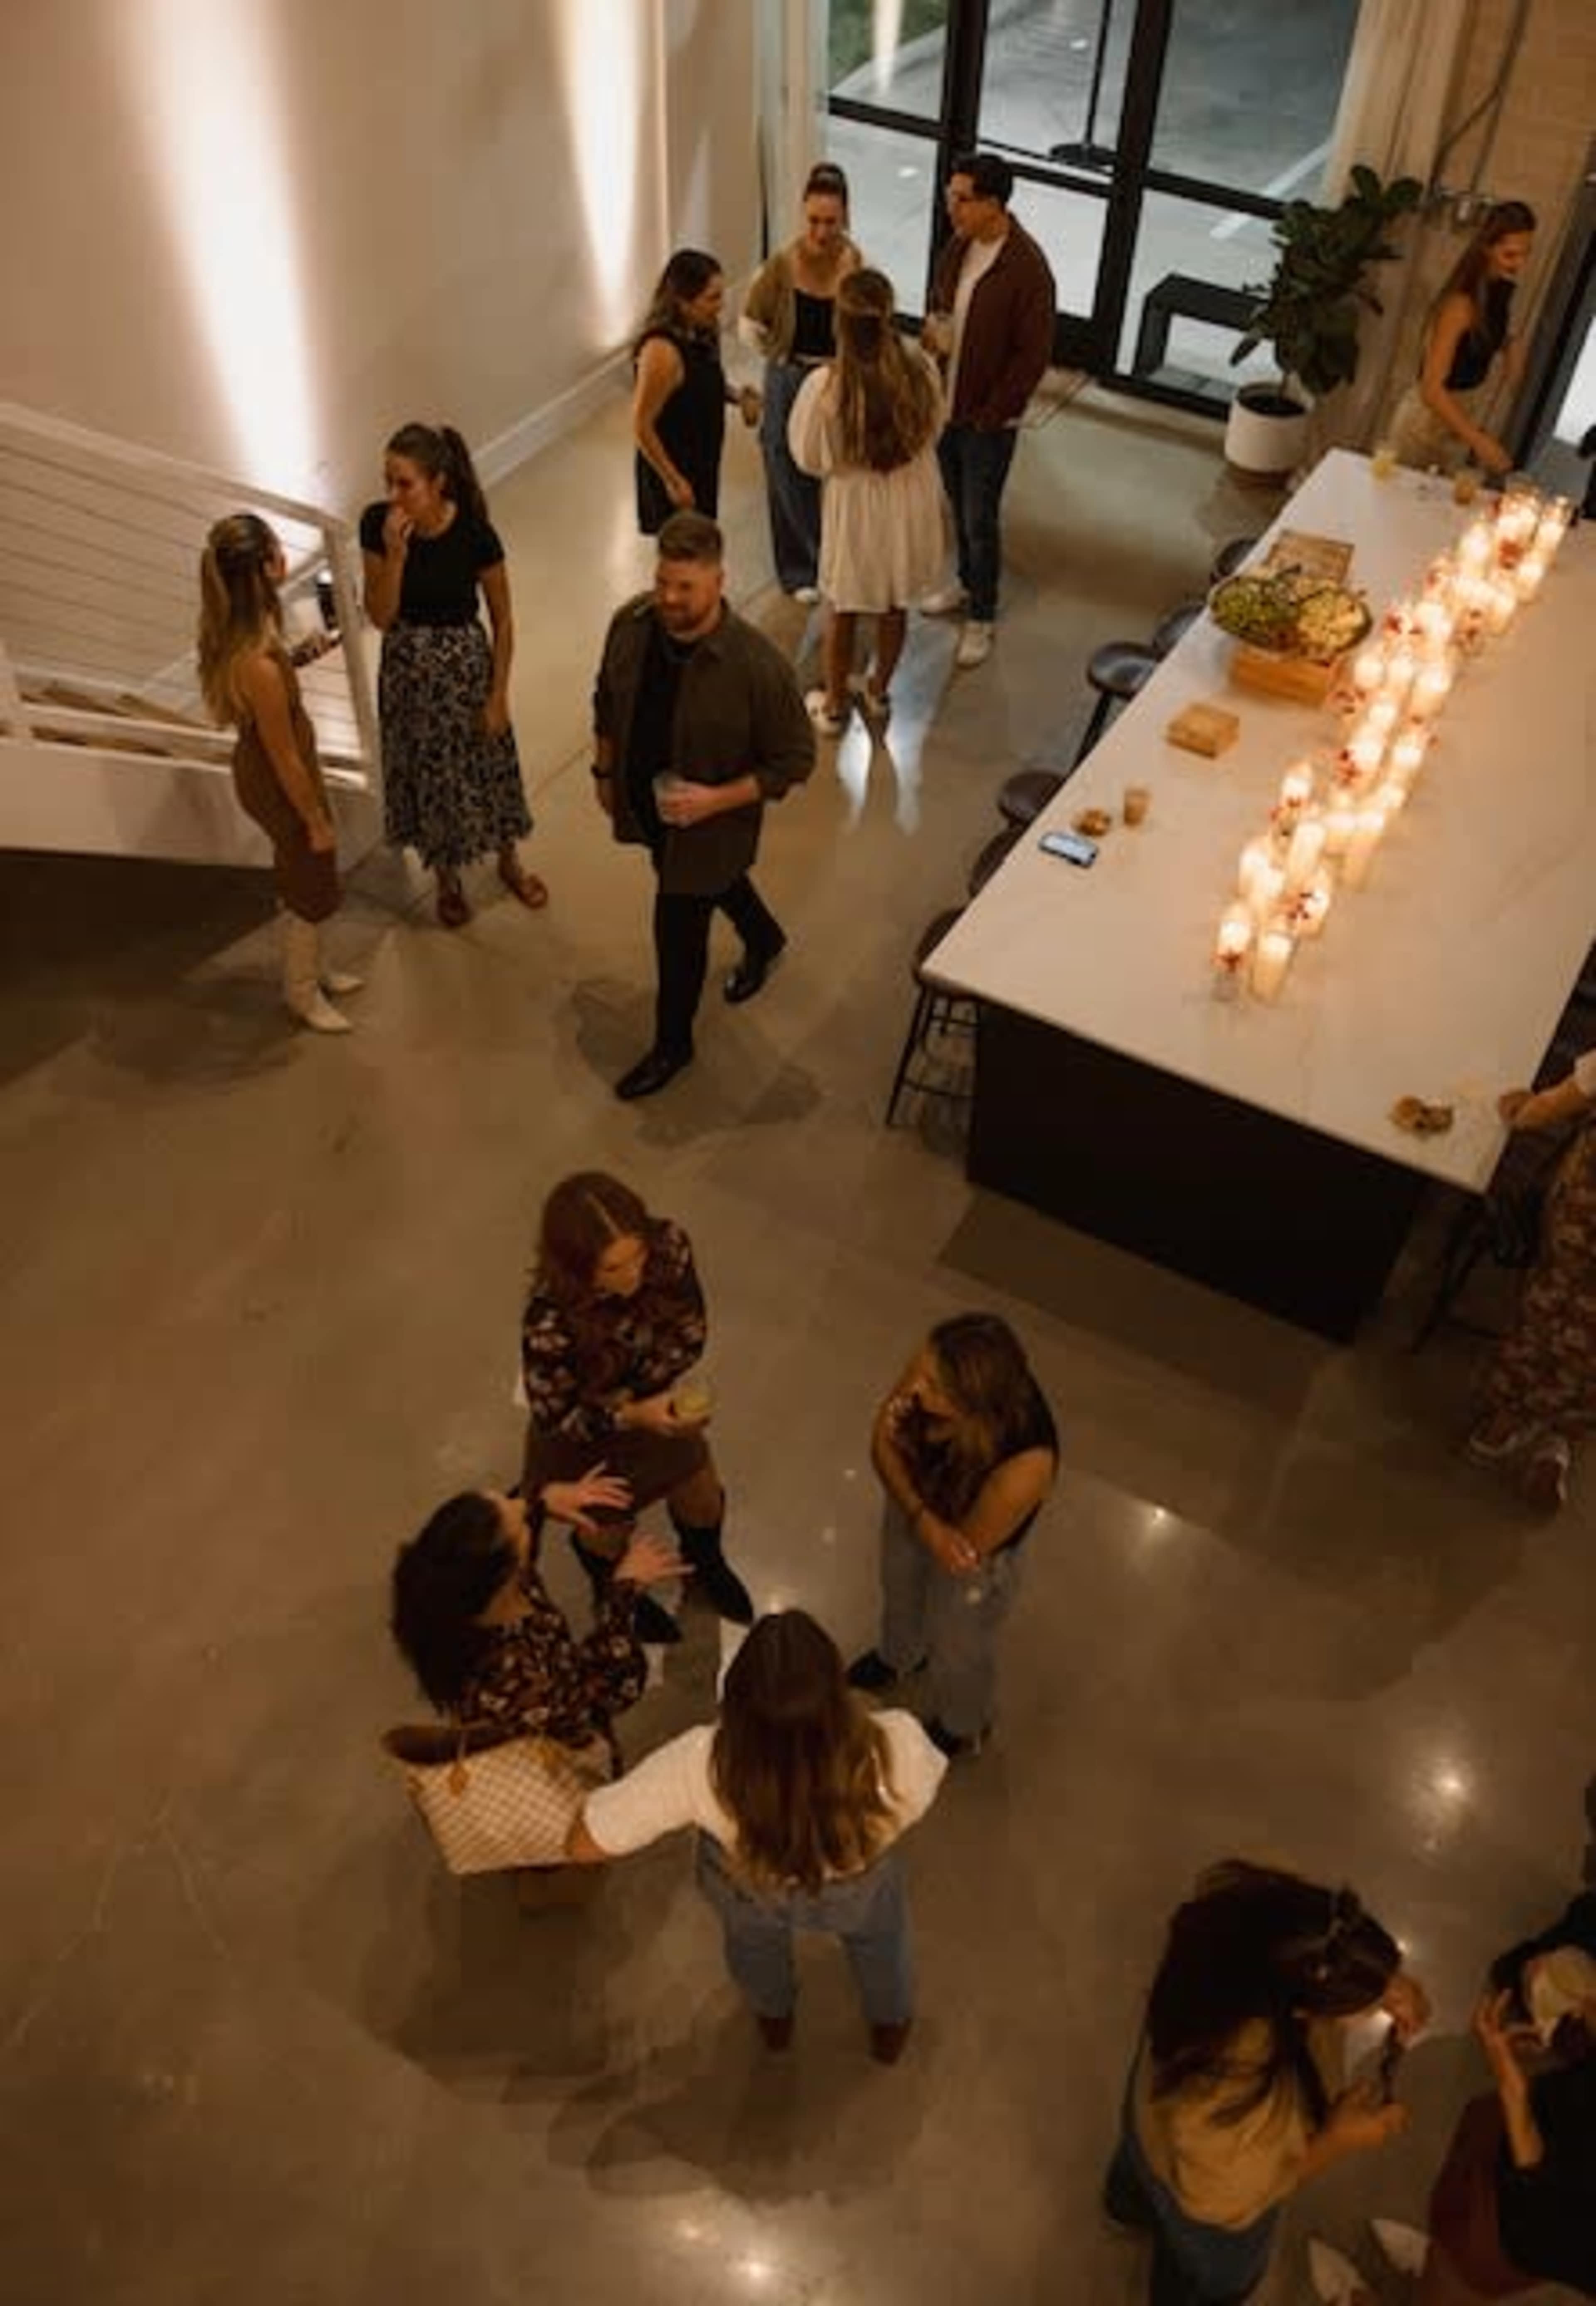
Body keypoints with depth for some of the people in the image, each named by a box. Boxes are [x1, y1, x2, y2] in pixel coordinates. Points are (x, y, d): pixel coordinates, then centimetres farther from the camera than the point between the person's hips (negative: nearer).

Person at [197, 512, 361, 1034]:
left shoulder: (234, 630, -11)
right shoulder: (259, 666, -37)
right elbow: (286, 759, -26)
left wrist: (297, 656, -1)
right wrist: (318, 821, -15)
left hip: (262, 767, 8)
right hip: (278, 782, -8)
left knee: (300, 881, 28)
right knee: (312, 888, 16)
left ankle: (309, 966, 50)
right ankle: (302, 991, 39)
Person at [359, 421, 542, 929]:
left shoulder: (475, 533, -22)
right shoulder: (376, 524, -15)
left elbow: (502, 620, -11)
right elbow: (380, 617, -15)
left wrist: (498, 695, -9)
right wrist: (395, 554, -29)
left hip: (465, 663, -2)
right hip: (407, 667, 2)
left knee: (486, 764, 18)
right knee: (427, 774, 17)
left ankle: (509, 862, 44)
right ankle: (447, 878, 40)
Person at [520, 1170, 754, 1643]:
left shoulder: (669, 1247, -33)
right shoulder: (550, 1323, -43)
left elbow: (692, 1333, -14)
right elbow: (554, 1418, -25)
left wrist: (632, 1395, -25)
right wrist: (632, 1418, -40)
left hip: (654, 1404, 4)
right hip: (585, 1437, -3)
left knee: (703, 1502, 29)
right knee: (607, 1533, 28)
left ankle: (705, 1564, 67)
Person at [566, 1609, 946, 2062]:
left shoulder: (701, 1766, -44)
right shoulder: (895, 1749, -44)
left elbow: (583, 1845, -29)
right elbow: (916, 1801, -17)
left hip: (748, 1890, 1)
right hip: (860, 1892, 0)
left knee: (752, 1935, 39)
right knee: (879, 1935, 38)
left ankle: (774, 2020, 67)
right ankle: (891, 2028, 65)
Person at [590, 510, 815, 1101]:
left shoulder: (758, 665, -32)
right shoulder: (631, 623, -17)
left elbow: (795, 758, -22)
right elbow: (608, 700, 3)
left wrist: (717, 800, -29)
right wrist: (604, 771, 10)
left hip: (708, 822, -5)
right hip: (643, 802, 6)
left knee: (679, 932, 10)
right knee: (715, 883, 31)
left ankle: (673, 1045, 37)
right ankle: (765, 940, 64)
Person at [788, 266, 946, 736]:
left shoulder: (824, 386, -26)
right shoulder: (920, 369, -18)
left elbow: (809, 460, -11)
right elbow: (932, 432, 0)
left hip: (856, 510, -2)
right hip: (909, 506, 3)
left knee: (843, 610, 20)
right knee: (895, 605, 24)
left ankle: (834, 706, 37)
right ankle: (879, 694, 45)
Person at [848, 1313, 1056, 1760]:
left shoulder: (1025, 1465, -45)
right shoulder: (930, 1370, -33)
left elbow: (967, 1548, -27)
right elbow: (883, 1442, -16)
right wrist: (923, 1519, -30)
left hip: (973, 1565, -4)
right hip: (909, 1508, 4)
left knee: (956, 1650, 26)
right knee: (900, 1590, 35)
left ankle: (960, 1729, 61)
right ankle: (899, 1656, 71)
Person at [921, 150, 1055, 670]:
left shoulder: (1027, 268, -23)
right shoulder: (958, 245, -1)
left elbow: (1034, 354, -20)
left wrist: (991, 414, -18)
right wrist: (933, 330, -6)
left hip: (989, 418, -7)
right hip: (945, 405, 7)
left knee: (980, 520, 1)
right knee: (959, 506, 22)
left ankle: (982, 618, 16)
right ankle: (967, 583, 44)